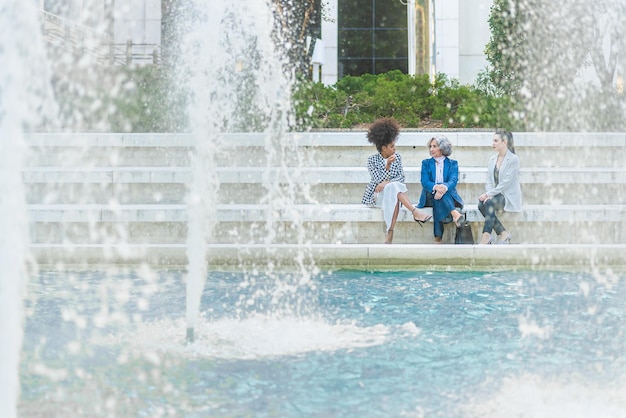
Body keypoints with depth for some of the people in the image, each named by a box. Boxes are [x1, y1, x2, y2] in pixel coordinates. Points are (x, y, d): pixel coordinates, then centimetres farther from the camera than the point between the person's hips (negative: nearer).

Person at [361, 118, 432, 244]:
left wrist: (386, 183, -14)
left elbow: (401, 178, 3)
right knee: (394, 187, -33)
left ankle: (390, 232, -41)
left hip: (393, 191, 2)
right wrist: (387, 166, -23)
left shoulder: (397, 157, 11)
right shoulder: (372, 160, 1)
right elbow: (378, 180, -10)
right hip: (377, 195, -2)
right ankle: (415, 212, -48)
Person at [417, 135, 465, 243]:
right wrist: (435, 187, -29)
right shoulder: (426, 163, 14)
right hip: (429, 197, 0)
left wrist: (444, 187, -35)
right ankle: (455, 213, -56)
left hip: (449, 197, 0)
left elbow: (453, 181, -9)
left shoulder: (453, 164, 11)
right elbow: (424, 182, -4)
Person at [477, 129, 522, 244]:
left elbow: (506, 183, -16)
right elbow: (489, 181, 11)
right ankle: (503, 233, -18)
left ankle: (486, 237, -35)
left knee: (490, 203, -34)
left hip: (509, 197, -6)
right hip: (495, 195, 6)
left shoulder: (514, 159, -9)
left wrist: (488, 194, -19)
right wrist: (489, 194, -10)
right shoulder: (492, 159, 14)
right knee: (481, 204, -26)